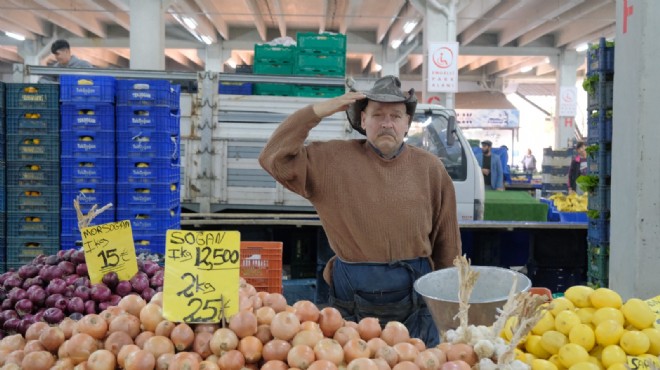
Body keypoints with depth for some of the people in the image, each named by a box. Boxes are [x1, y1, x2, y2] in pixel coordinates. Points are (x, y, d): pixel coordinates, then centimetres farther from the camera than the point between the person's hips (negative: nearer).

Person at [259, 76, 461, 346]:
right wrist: (318, 111, -15)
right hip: (352, 296, -1)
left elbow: (447, 242, 6)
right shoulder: (333, 160, -2)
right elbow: (275, 158, -11)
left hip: (415, 299, 1)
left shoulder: (430, 168, 2)